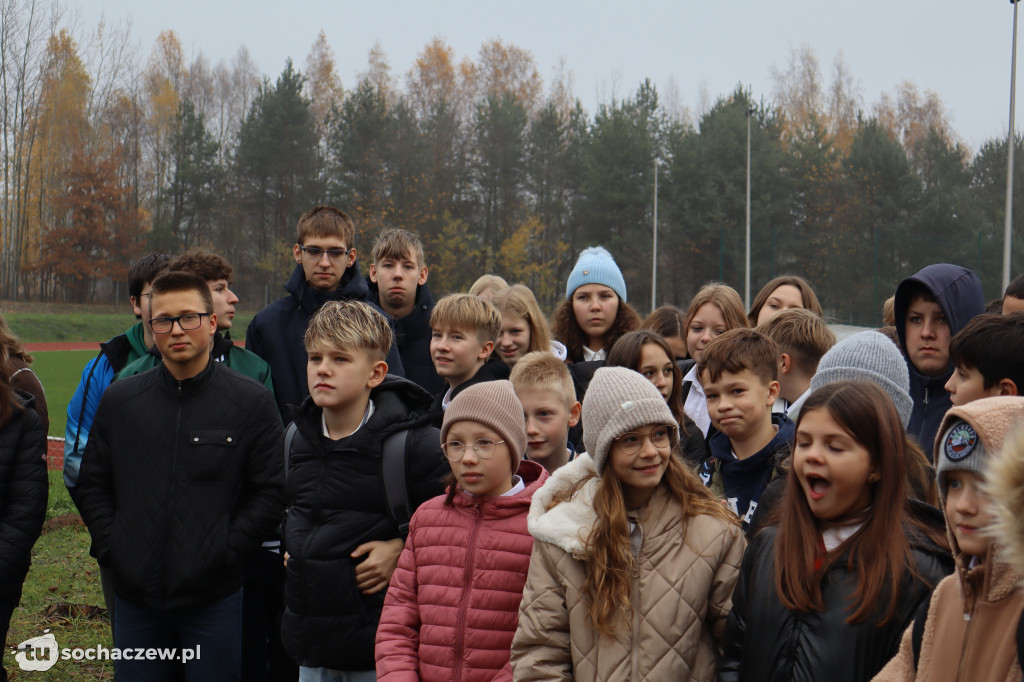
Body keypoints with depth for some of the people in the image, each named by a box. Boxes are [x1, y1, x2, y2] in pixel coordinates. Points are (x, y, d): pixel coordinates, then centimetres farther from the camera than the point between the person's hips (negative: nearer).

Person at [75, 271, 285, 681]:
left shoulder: (251, 402, -2)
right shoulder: (118, 400, 7)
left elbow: (271, 492, -3)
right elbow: (92, 485, 12)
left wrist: (226, 552, -10)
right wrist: (110, 547, 0)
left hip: (214, 598, -3)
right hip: (136, 595, 3)